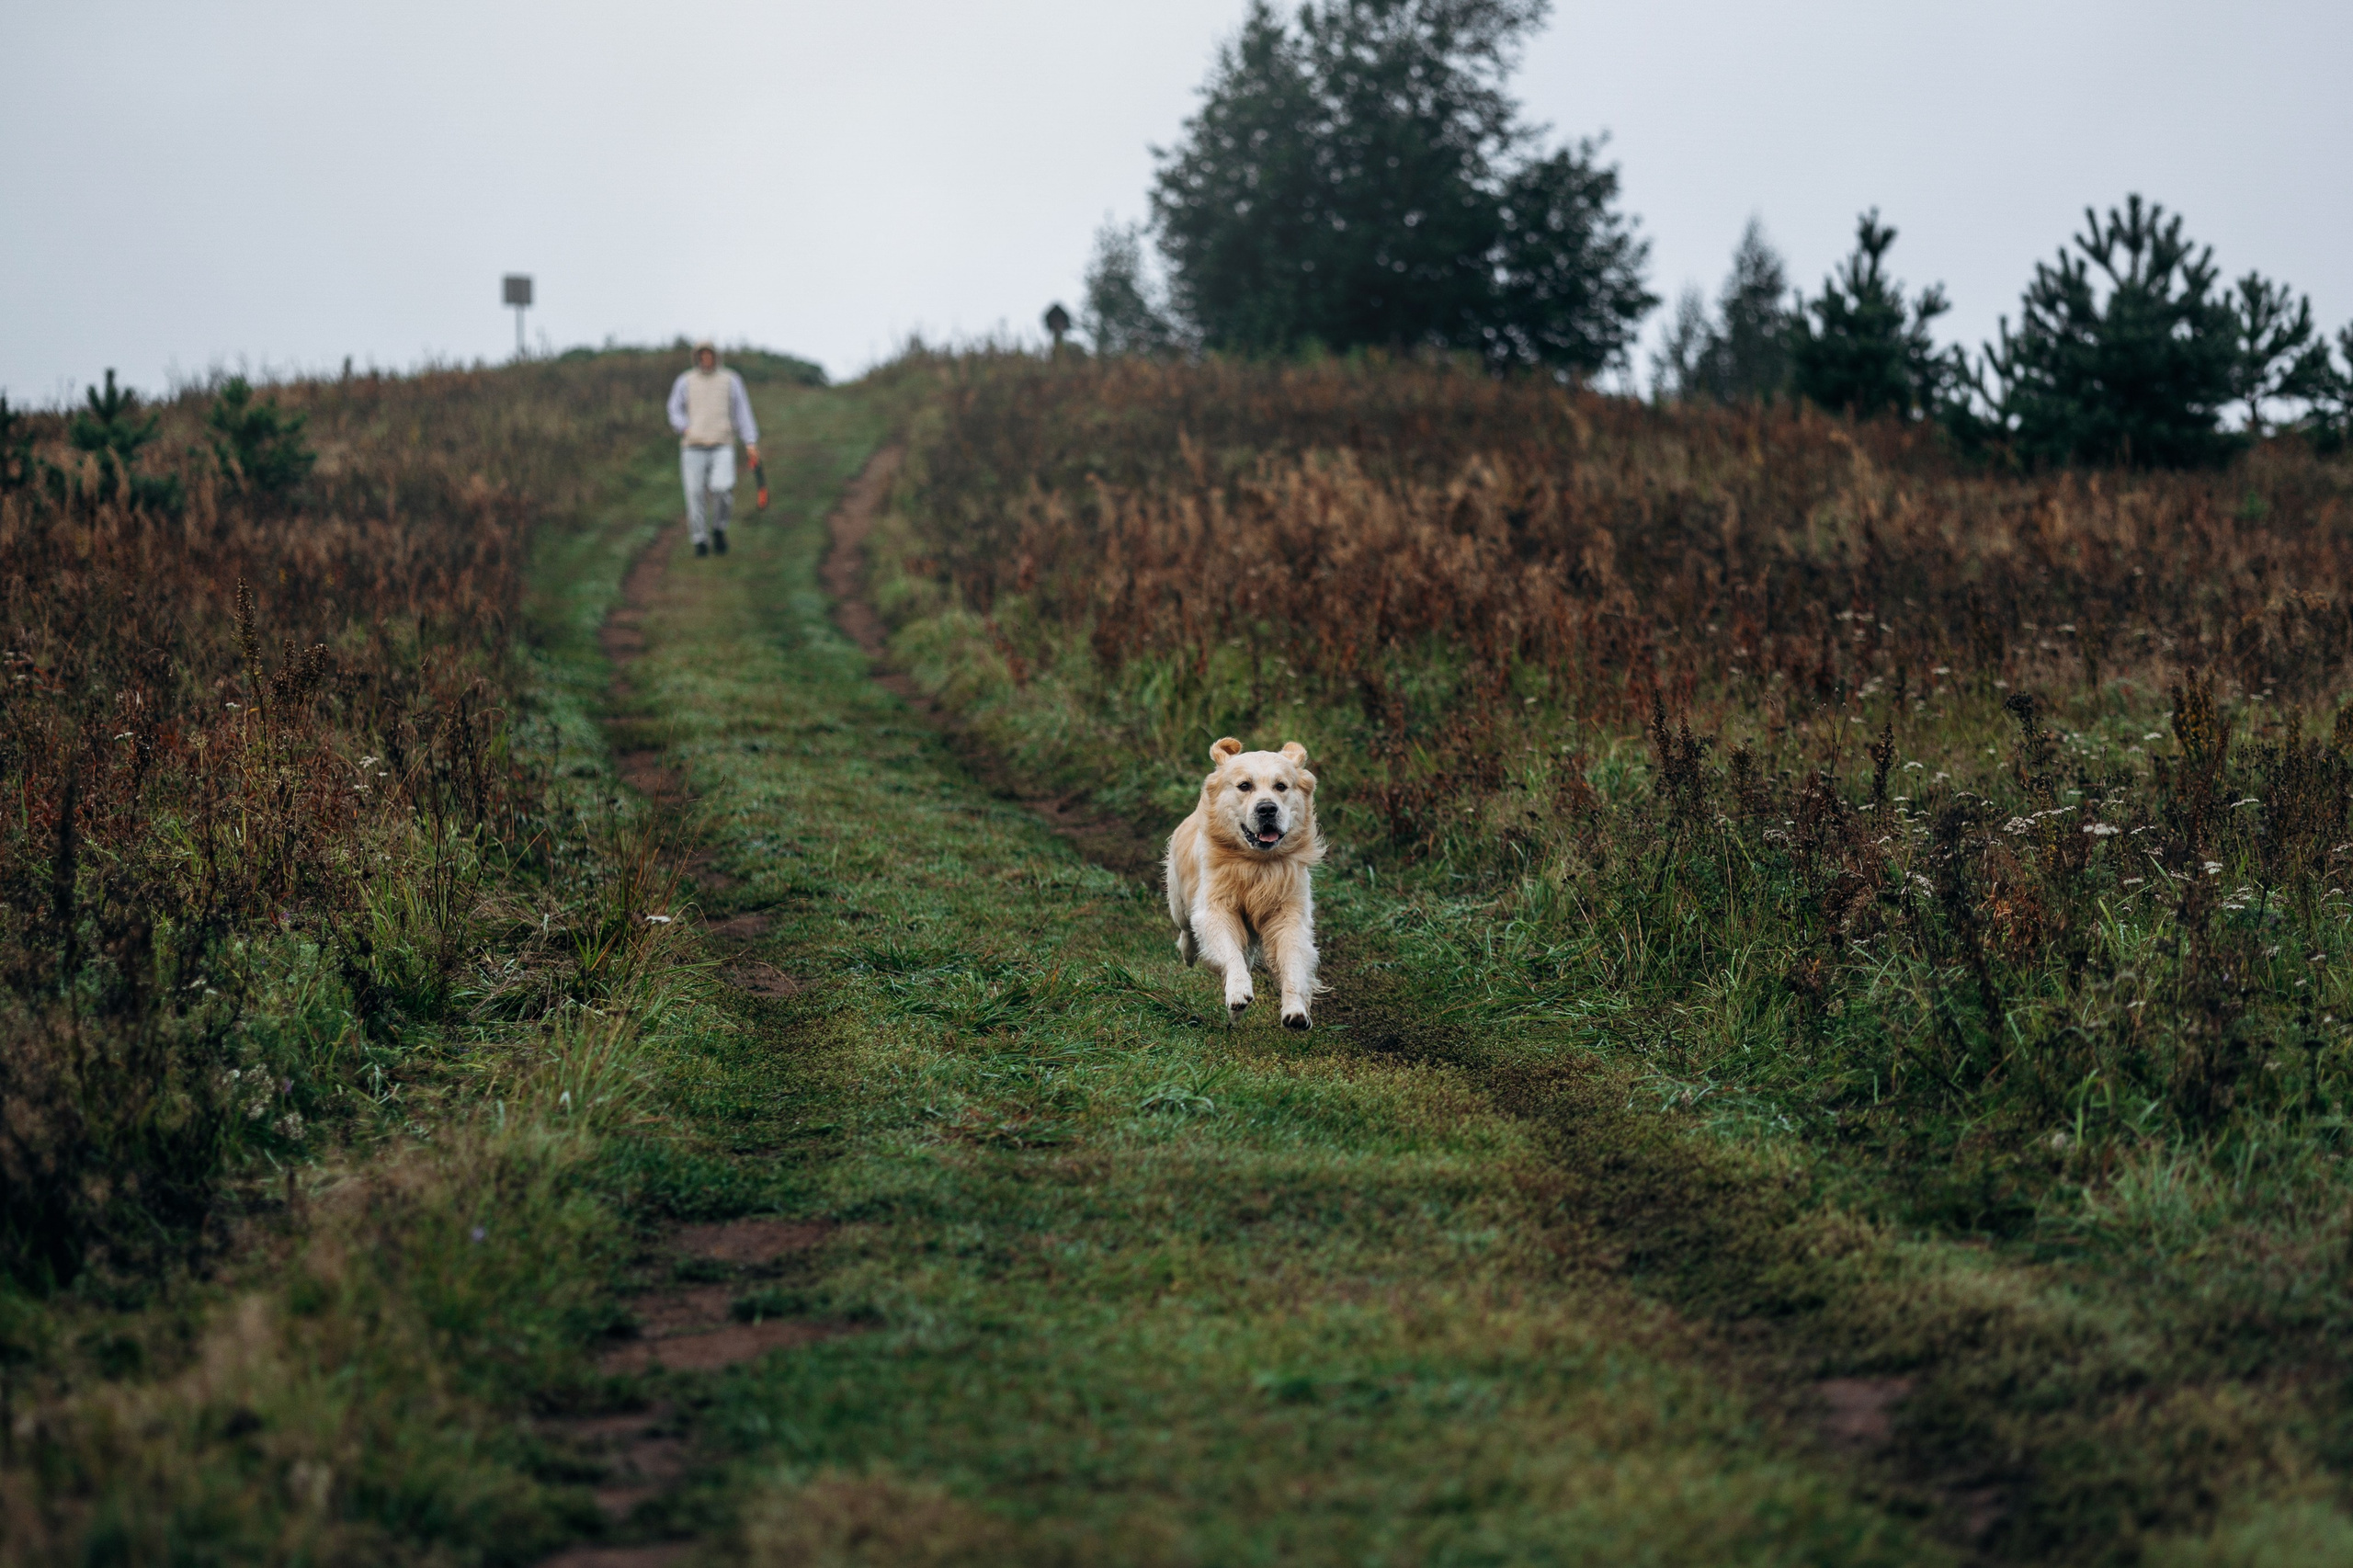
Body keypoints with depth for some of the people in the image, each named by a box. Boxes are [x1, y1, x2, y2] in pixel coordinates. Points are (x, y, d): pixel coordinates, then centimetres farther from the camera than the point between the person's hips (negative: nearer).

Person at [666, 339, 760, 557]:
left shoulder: (731, 381, 8)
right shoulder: (684, 382, 9)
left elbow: (742, 412, 6)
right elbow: (675, 412, 11)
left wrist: (751, 443, -4)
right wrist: (686, 429, -10)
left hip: (722, 447, -1)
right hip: (693, 448, 1)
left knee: (722, 488, -21)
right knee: (696, 494, -5)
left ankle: (719, 528, 4)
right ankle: (700, 540, 8)